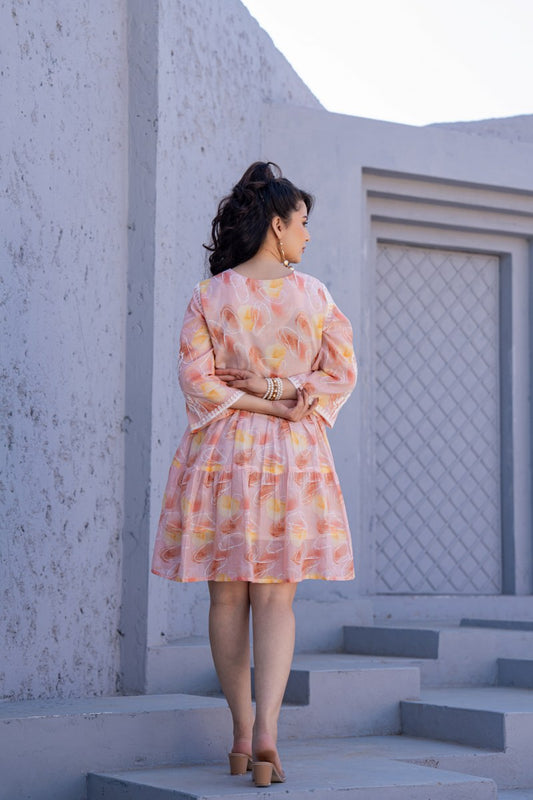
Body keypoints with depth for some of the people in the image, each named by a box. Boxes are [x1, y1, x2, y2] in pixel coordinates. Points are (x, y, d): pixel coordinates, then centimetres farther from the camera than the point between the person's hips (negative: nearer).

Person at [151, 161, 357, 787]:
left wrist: (250, 400, -1)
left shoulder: (209, 295, -2)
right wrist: (287, 402, 1)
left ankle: (242, 735, 13)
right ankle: (265, 733, -13)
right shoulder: (313, 294, -1)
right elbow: (342, 372, 2)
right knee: (275, 596, 1)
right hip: (294, 454, 0)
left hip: (222, 449, 0)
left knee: (227, 595, 9)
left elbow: (196, 380, -7)